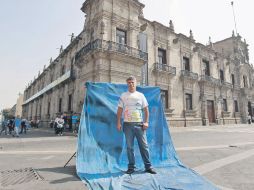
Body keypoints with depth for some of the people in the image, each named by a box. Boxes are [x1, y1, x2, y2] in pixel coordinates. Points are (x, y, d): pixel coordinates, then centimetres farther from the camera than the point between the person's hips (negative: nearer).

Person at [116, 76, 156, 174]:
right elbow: (119, 110, 6)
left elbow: (146, 110, 7)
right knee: (129, 147, 7)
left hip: (139, 124, 0)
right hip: (128, 124, 0)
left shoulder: (140, 95, 8)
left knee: (144, 146, 4)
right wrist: (118, 123, -1)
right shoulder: (123, 95, 7)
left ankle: (148, 166, 17)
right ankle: (131, 167, 20)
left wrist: (146, 122, -3)